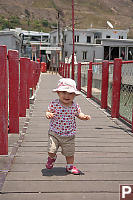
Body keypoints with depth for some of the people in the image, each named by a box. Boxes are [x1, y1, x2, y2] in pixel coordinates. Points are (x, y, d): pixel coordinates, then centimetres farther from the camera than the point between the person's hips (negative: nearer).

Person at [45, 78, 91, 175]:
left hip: (69, 135, 2)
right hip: (54, 133, -1)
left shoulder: (75, 106, -8)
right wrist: (48, 114, -24)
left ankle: (70, 166, 37)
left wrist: (84, 116, -12)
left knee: (70, 152, 11)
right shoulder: (54, 104, -13)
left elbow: (79, 114, 8)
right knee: (51, 150, -4)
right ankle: (52, 158, 33)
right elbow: (48, 111, -1)